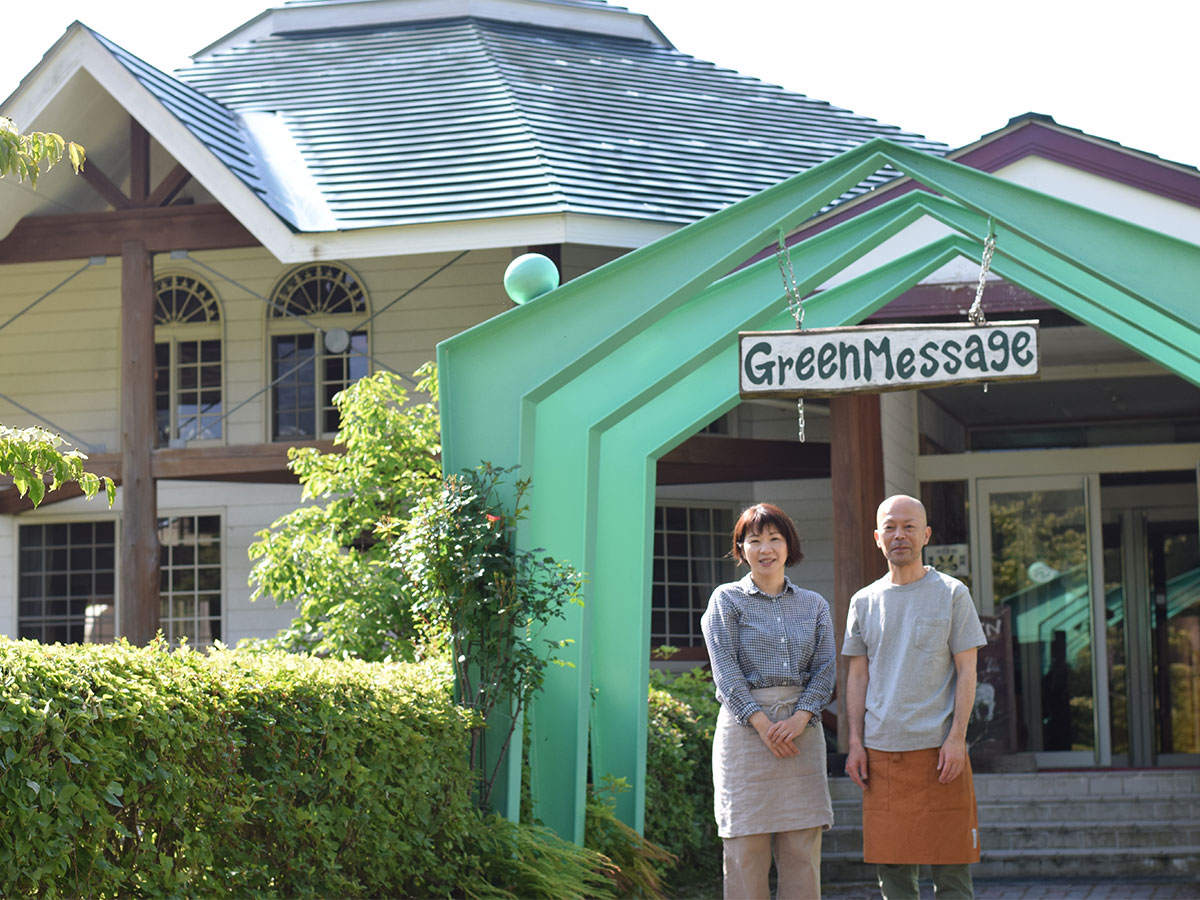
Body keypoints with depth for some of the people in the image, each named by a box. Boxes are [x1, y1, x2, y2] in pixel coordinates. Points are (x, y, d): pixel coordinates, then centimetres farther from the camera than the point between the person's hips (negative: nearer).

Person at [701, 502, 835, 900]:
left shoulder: (814, 605, 14)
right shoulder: (727, 599, 5)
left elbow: (825, 668, 6)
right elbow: (725, 669, -4)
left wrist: (799, 719, -11)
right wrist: (763, 723, -14)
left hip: (801, 729, 3)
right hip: (744, 728, -3)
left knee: (803, 849, 0)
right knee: (746, 848, -5)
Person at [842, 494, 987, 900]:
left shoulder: (952, 594, 3)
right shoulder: (864, 601, 12)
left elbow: (966, 671, 0)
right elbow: (857, 676, 14)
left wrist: (956, 737, -9)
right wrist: (855, 743, 5)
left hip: (938, 747, -3)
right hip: (882, 751, 3)